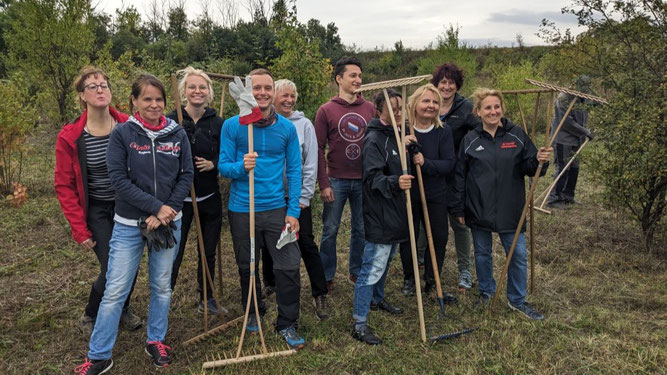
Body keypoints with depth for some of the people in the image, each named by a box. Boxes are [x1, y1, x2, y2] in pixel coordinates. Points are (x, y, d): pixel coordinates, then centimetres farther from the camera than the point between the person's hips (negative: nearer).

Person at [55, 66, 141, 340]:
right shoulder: (70, 137, -12)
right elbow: (64, 187, -6)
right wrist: (80, 230, -8)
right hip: (97, 212, -2)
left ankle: (123, 309, 41)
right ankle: (89, 318, 23)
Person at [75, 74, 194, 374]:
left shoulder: (178, 134, 0)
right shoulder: (122, 134, -6)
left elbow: (186, 175, -1)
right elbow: (118, 179, -12)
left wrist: (166, 212, -12)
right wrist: (156, 207, -18)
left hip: (168, 223, 2)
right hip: (129, 225, -2)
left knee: (162, 286, 14)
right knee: (115, 291, 2)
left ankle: (156, 341, 33)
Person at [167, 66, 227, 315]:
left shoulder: (217, 123, 2)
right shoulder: (171, 121, -6)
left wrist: (213, 164, -12)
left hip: (210, 198, 3)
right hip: (180, 198, -3)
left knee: (208, 252, 14)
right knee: (173, 253, 2)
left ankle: (207, 299, 32)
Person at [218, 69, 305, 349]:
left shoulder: (286, 128, 1)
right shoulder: (232, 126, -4)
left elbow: (294, 170, 2)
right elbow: (223, 166, -2)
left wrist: (293, 211, -4)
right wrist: (241, 166, -26)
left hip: (277, 208, 1)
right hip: (242, 209, 0)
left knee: (289, 266, -3)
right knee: (247, 267, 15)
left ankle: (287, 324, 16)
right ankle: (254, 313, 39)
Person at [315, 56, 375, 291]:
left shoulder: (369, 109, 5)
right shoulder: (326, 110, -2)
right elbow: (319, 149, -4)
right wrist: (323, 183, -9)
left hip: (363, 180, 3)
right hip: (336, 181, -2)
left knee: (361, 230, 13)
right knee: (330, 230, 6)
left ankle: (357, 272, 29)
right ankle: (327, 276, 21)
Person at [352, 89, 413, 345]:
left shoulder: (397, 136, 13)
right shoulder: (374, 139, -17)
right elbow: (373, 177, -27)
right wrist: (395, 182, -41)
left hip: (395, 213, 10)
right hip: (379, 216, -10)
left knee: (386, 260, 24)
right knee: (373, 268, -8)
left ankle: (377, 299, 45)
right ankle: (360, 324, 0)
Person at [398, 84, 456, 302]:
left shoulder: (444, 132, -3)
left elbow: (449, 163, -10)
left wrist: (426, 163, -26)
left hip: (436, 195, 2)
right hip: (407, 194, -2)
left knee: (439, 237, 8)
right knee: (408, 237, 9)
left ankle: (432, 283, 26)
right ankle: (409, 279, 32)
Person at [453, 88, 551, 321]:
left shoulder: (517, 135, -1)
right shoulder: (470, 140, -1)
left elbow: (529, 168, 3)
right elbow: (460, 176, 2)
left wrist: (539, 160, -21)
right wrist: (459, 209, 1)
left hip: (510, 209, 0)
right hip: (478, 209, 0)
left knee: (518, 254, 5)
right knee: (482, 253, 14)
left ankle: (518, 300, 23)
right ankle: (486, 292, 35)